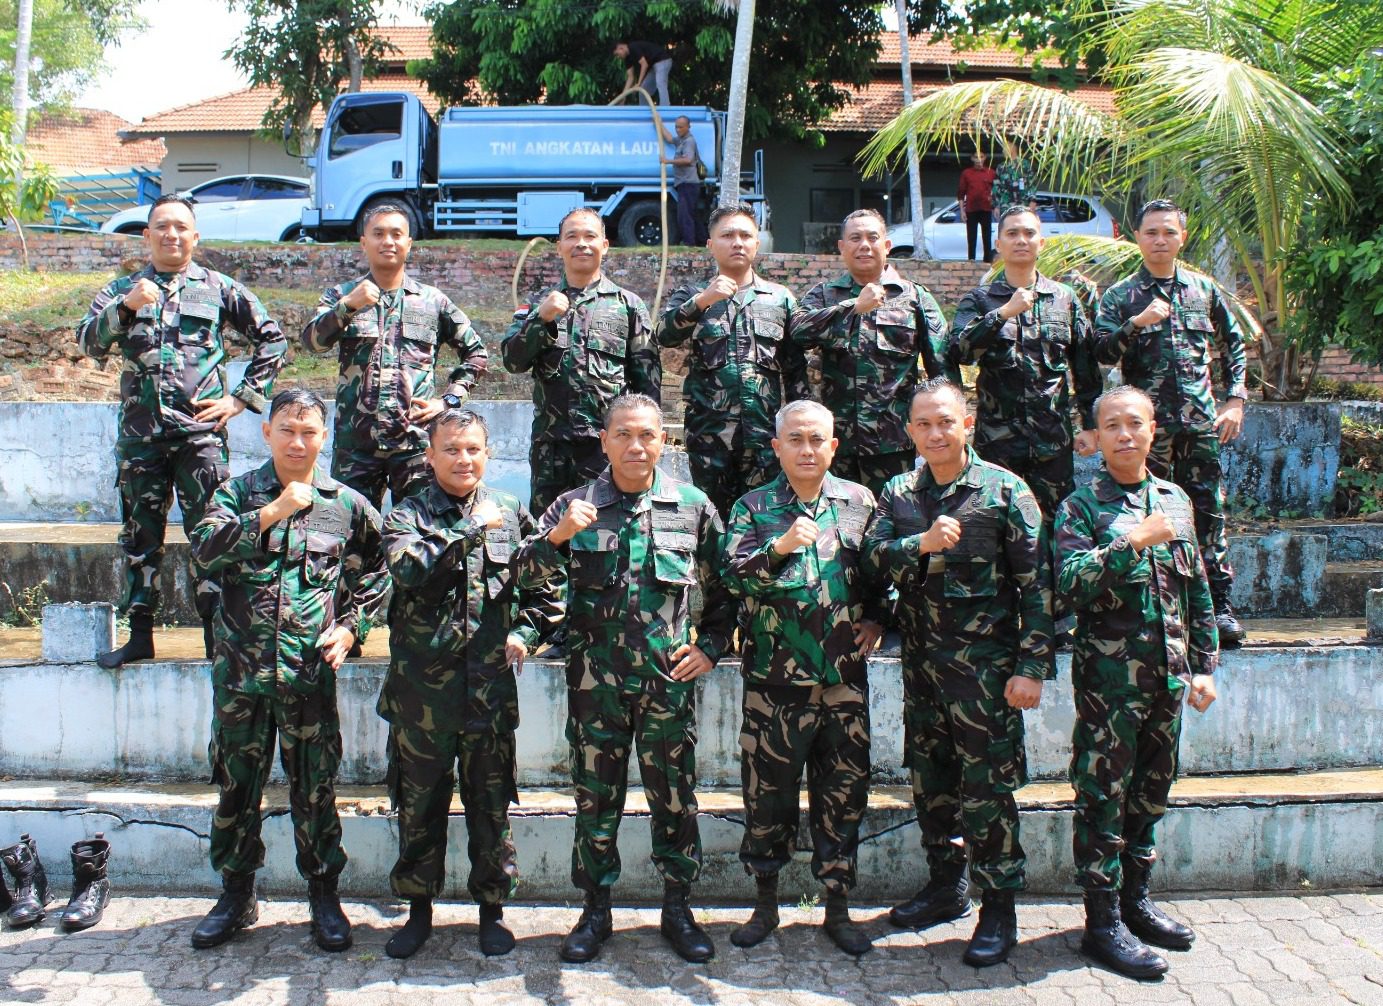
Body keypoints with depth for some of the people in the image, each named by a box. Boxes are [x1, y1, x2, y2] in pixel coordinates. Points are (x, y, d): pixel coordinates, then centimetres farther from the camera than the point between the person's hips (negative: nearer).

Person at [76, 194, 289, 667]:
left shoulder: (219, 289, 8)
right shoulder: (123, 290, 11)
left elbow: (272, 339, 10)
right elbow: (89, 342, -2)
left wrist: (242, 397, 3)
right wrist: (125, 307, -19)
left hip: (201, 430, -2)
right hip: (140, 433, 2)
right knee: (140, 534, 7)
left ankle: (217, 633, 4)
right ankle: (139, 634, 16)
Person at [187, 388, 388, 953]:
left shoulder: (347, 505, 5)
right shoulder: (238, 494, 4)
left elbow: (374, 577, 14)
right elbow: (205, 550, -13)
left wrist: (350, 629, 1)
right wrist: (271, 512, -20)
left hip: (310, 672, -1)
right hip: (240, 669, 1)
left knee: (315, 789, 6)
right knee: (236, 785, 11)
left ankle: (323, 895, 22)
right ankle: (236, 895, 27)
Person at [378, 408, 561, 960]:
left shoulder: (511, 513, 7)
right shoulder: (407, 515, 1)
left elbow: (544, 584, 14)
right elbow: (409, 571, -20)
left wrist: (527, 631, -1)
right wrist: (470, 529, -19)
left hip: (490, 682, 1)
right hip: (422, 681, -1)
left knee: (491, 801, 9)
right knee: (420, 801, 10)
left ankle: (492, 908, 24)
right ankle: (418, 908, 25)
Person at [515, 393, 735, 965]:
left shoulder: (693, 507, 4)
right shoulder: (576, 505, 2)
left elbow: (724, 590, 13)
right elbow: (524, 576, -4)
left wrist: (711, 646, 4)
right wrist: (557, 537, -21)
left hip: (669, 677, 0)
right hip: (595, 678, 0)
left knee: (675, 798, 8)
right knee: (596, 797, 8)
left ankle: (677, 908, 24)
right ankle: (595, 909, 23)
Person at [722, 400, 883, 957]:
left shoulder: (859, 501, 8)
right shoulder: (753, 507, 3)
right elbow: (732, 575, -9)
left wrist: (875, 619, 1)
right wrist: (780, 546, -22)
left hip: (845, 680, 2)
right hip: (774, 680, -1)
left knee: (843, 794, 8)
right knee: (767, 793, 7)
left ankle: (837, 906, 22)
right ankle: (765, 903, 23)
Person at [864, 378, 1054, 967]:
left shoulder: (1004, 490, -5)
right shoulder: (898, 494, 9)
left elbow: (1036, 583, -7)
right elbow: (872, 556, -5)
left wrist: (1033, 667, -12)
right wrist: (923, 544, -23)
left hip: (985, 662, -5)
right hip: (921, 660, 5)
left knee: (986, 786, -2)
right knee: (931, 779, 14)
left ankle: (999, 906, 11)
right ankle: (947, 886, 30)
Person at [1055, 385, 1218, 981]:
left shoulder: (1176, 501, 12)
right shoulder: (1083, 506, -4)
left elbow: (1198, 591, 15)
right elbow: (1071, 583, -18)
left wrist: (1205, 665, 12)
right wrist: (1135, 541, -24)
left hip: (1168, 674, 6)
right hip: (1109, 675, -5)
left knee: (1151, 790, 14)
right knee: (1103, 795, -1)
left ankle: (1135, 900, 28)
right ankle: (1103, 922, 7)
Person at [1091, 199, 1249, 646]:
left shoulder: (1205, 289, 12)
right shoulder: (1120, 296, 4)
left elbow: (1233, 345, 19)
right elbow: (1103, 353, -8)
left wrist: (1235, 400, 10)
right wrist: (1137, 323, -21)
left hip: (1201, 420, 2)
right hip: (1148, 421, -2)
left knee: (1208, 511, 2)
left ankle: (1219, 605, 8)